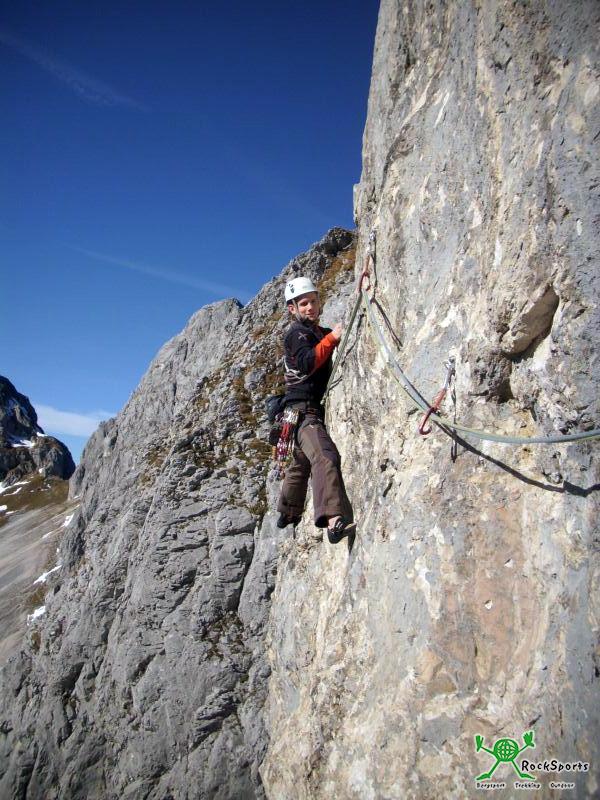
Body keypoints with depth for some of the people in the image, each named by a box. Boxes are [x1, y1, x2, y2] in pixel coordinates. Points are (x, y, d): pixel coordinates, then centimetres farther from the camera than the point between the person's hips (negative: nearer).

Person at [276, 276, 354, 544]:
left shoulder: (321, 332, 19)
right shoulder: (297, 333, -7)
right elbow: (307, 363, -24)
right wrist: (332, 338, -24)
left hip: (314, 412, 10)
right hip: (303, 410, -10)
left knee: (301, 463, 23)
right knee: (325, 457, -31)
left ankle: (288, 513, 41)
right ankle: (334, 519, -44)